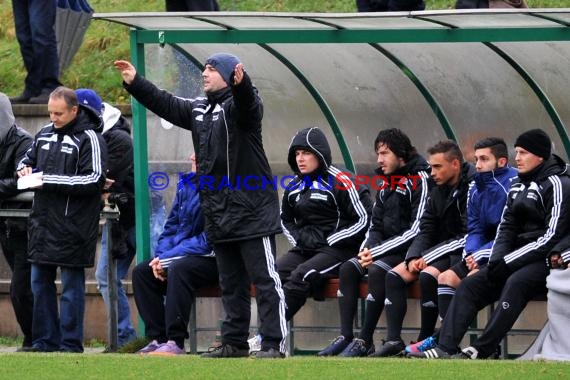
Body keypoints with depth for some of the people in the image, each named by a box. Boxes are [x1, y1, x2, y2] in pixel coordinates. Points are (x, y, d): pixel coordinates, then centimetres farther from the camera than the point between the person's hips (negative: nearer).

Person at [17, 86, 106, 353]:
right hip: (43, 221, 7)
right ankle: (45, 341, 16)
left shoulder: (88, 138, -7)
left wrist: (50, 180, -16)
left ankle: (70, 345, 3)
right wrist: (25, 168, 5)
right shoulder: (45, 134, 13)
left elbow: (94, 180, -15)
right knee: (40, 282, 9)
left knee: (71, 286, -2)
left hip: (72, 227, -7)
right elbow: (28, 157, 30)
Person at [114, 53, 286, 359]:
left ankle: (274, 343, -8)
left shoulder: (238, 105, -9)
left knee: (265, 280, -7)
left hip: (252, 213, -9)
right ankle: (234, 342, 20)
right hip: (219, 216, 9)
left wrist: (241, 83, -53)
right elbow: (165, 104, 24)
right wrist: (134, 83, 19)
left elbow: (247, 102, -31)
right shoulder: (198, 110, 17)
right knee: (231, 284, 14)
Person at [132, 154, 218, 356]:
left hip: (211, 258, -9)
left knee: (178, 269, -35)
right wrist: (161, 257, -3)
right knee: (141, 272, -7)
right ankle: (157, 338, -7)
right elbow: (172, 226, 15)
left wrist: (169, 257, -19)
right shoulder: (186, 184, 9)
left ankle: (175, 342, -34)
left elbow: (209, 241, -21)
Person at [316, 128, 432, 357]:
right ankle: (345, 337, -17)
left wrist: (376, 252, -17)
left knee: (377, 271, -31)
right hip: (386, 248, 8)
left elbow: (416, 230, -18)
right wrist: (367, 250, -6)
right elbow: (376, 226, 18)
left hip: (410, 251, -8)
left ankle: (365, 341, -28)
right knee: (348, 269, -12)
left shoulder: (419, 180, -11)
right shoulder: (386, 183, 16)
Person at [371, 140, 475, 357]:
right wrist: (414, 257, -10)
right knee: (395, 275, -6)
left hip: (461, 255, -9)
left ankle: (426, 341, -19)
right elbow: (426, 231, 11)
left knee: (428, 275, -32)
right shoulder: (438, 192, 12)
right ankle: (393, 341, -13)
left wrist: (428, 257, -19)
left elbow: (471, 235, -20)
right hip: (440, 253, 9)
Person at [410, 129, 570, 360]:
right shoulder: (518, 185, 16)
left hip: (547, 260, -9)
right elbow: (507, 227, 14)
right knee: (470, 285, -6)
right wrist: (497, 260, -6)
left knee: (516, 283, -35)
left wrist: (509, 262, -17)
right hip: (518, 258, 9)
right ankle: (445, 348, -18)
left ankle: (481, 350, -37)